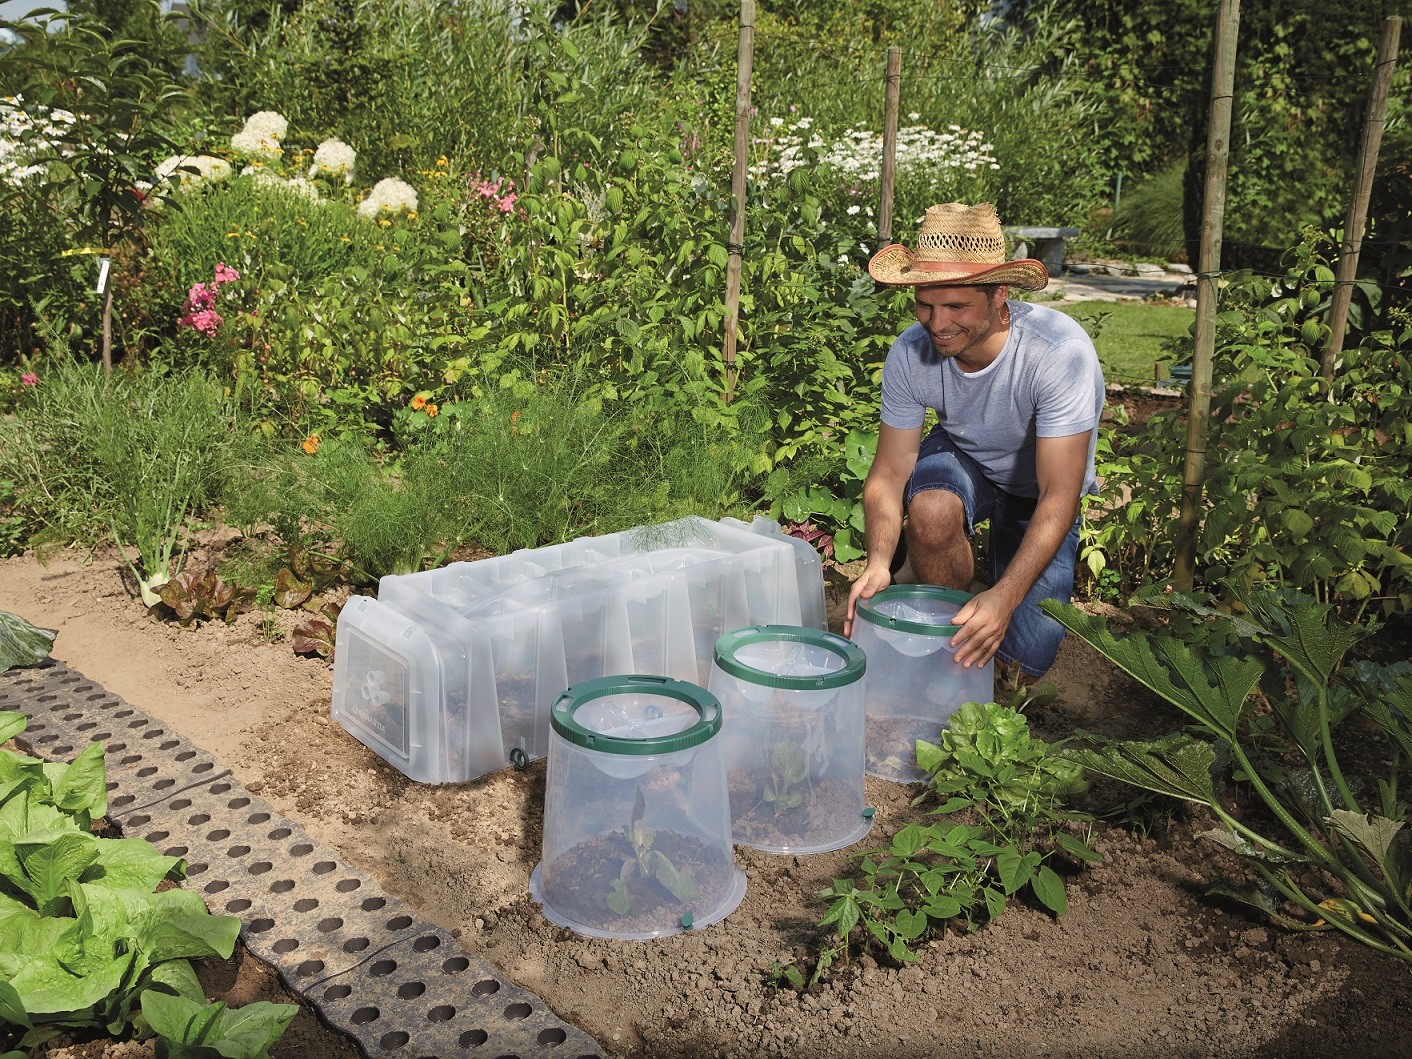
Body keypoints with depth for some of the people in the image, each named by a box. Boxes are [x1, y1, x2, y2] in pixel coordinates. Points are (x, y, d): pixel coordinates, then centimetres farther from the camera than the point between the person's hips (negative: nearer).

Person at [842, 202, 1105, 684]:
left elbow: (1058, 496, -36)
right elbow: (890, 471, -19)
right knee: (931, 509, -36)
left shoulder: (1060, 351, -35)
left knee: (1021, 663, -13)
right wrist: (878, 563, -38)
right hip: (963, 462, 2)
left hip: (1040, 487, -2)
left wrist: (1005, 596, -49)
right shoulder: (909, 354, -26)